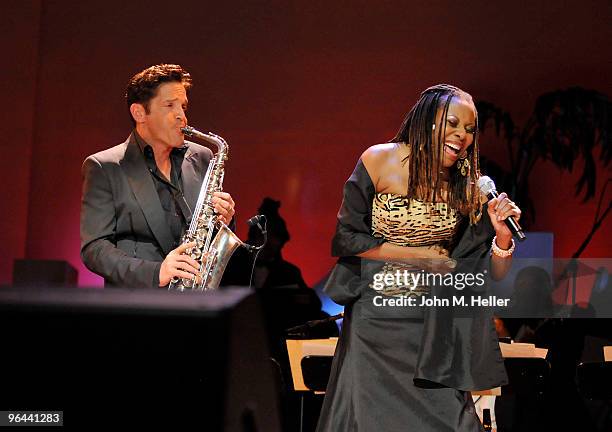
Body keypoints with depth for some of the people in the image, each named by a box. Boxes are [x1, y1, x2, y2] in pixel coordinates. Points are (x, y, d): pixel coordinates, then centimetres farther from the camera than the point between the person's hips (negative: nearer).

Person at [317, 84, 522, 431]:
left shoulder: (467, 187, -2)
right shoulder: (380, 161, -8)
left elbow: (494, 273, -1)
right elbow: (345, 239, -9)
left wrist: (502, 233, -21)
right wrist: (421, 256, -11)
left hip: (433, 324, 2)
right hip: (375, 320, -2)